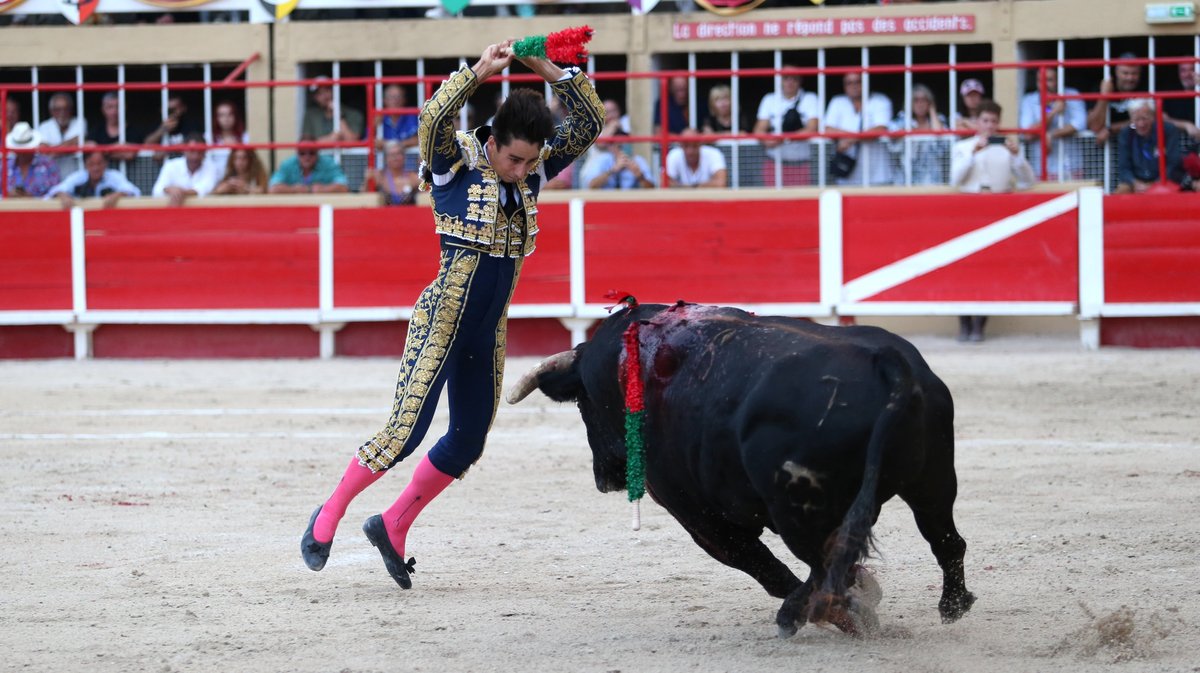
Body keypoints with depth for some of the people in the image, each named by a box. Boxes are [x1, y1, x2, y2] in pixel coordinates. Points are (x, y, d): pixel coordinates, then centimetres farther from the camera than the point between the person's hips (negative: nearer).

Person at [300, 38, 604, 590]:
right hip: (441, 322, -7)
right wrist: (480, 71, -28)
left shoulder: (532, 173, 7)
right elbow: (434, 119, -29)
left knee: (468, 443, 11)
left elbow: (589, 125, 4)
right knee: (407, 431, -13)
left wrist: (554, 74, -9)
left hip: (487, 334, 7)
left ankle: (393, 528, 26)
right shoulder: (456, 164, -9)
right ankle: (330, 515, 4)